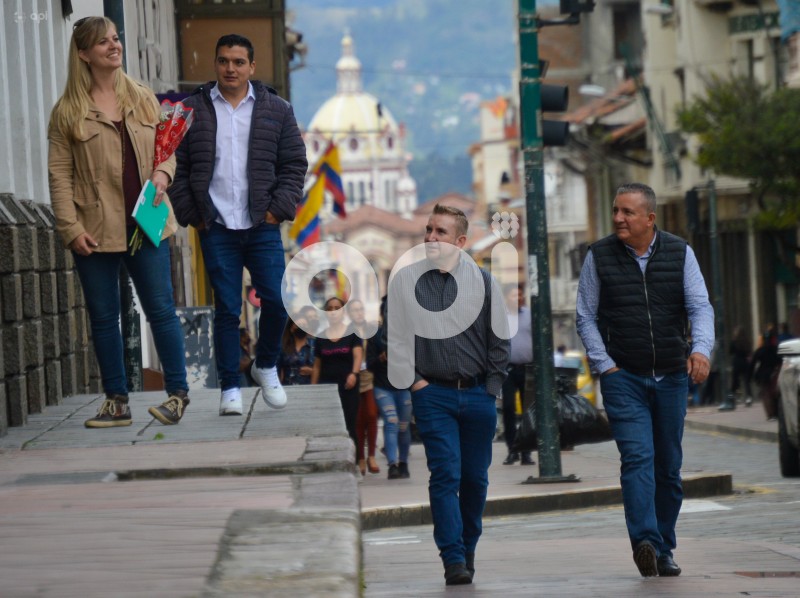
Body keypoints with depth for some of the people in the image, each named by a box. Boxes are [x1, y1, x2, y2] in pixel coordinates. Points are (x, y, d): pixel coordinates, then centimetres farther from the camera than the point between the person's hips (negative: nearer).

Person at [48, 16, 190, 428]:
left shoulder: (143, 99, 9)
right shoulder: (68, 112, 0)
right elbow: (59, 174, -1)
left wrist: (162, 173, -6)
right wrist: (71, 229, -9)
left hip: (144, 223, 1)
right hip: (95, 232, -1)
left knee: (161, 309, -1)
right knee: (103, 317, 5)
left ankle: (178, 394, 8)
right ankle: (116, 402, 14)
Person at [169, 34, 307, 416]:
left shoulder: (275, 110, 8)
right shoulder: (192, 111, 6)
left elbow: (294, 163, 9)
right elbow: (177, 167, 6)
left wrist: (279, 208, -2)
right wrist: (190, 213, -1)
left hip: (262, 227, 1)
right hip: (216, 228, -1)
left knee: (276, 299, -6)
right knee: (226, 309, -1)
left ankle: (266, 366, 19)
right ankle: (230, 388, 5)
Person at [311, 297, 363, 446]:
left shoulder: (352, 334, 4)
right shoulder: (321, 337, 11)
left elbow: (358, 356, -7)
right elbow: (317, 365, 13)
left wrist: (354, 374, -25)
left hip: (347, 385, -2)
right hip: (326, 386, 2)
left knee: (349, 426, -4)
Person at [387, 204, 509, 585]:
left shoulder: (482, 281, 4)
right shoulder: (406, 280, 2)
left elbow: (499, 339, 10)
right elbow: (396, 338, 5)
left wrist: (492, 387, 5)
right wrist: (413, 381, -2)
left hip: (478, 395, 2)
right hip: (433, 394, -2)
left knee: (475, 478, 7)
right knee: (445, 475, -11)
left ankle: (468, 549, 25)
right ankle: (454, 560, -13)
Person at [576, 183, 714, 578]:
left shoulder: (680, 254, 4)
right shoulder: (599, 257, 1)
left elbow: (700, 307, -2)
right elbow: (586, 317, 4)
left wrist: (701, 349, -20)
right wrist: (604, 365, -6)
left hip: (672, 377, 3)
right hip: (623, 378, -3)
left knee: (669, 466, 7)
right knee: (637, 457, -19)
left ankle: (663, 551, 16)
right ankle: (644, 542, -31)